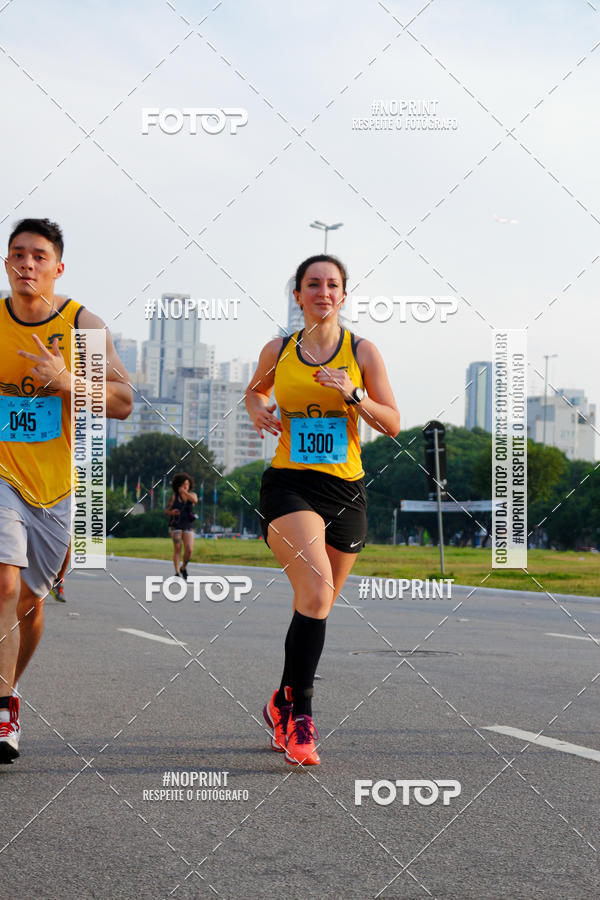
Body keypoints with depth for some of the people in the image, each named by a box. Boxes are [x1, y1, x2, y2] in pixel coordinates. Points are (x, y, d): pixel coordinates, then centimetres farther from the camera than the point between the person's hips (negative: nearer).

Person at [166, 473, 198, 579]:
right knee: (177, 549, -13)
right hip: (176, 525, -1)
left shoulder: (192, 494, 3)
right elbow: (167, 511, 4)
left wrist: (183, 491, -17)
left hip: (188, 527, 1)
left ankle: (184, 568, 15)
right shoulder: (174, 496, 0)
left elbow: (194, 500, -21)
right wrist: (172, 512, -17)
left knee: (189, 550, -11)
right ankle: (177, 573, -13)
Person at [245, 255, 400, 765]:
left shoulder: (363, 352, 3)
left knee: (318, 605, 9)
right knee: (316, 590, -24)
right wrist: (258, 410, 3)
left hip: (345, 488, 2)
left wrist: (353, 395, -14)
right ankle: (298, 711, -16)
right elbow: (255, 391, 26)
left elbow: (392, 424, 2)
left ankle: (283, 705, 31)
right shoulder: (277, 351, 6)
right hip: (289, 482, -2)